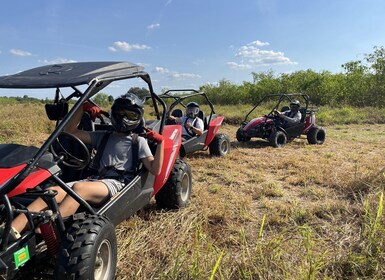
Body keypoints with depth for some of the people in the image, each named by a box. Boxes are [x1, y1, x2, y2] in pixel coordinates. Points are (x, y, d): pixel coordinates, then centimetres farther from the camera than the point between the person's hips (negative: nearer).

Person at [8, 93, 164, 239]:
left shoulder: (139, 141, 12)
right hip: (95, 180, 5)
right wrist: (83, 107, 12)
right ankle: (10, 232, -33)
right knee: (53, 191, -22)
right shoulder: (103, 136, 25)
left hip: (116, 184, -5)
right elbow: (69, 131, 23)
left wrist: (160, 143, -10)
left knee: (79, 187, -35)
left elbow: (155, 170, 1)